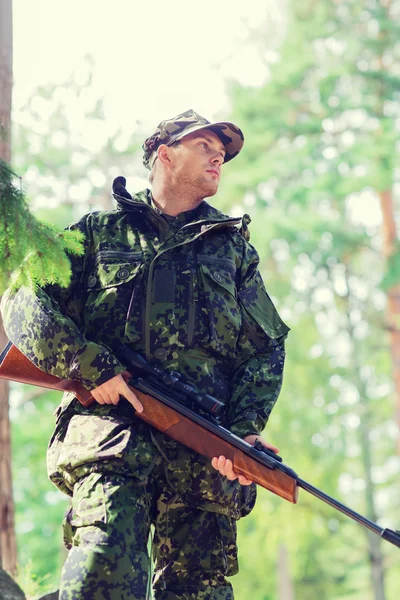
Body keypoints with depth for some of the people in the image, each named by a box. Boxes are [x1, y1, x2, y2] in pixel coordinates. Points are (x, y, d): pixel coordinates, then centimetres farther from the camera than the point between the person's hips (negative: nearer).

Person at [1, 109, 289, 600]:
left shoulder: (234, 247, 24)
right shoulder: (100, 232, 18)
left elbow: (267, 348, 18)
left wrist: (245, 429, 0)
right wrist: (90, 366, -9)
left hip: (205, 451, 3)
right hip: (110, 434, -3)